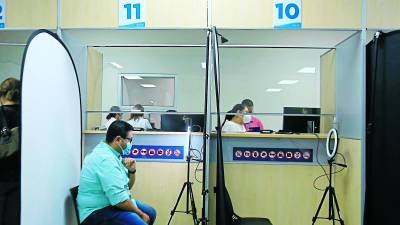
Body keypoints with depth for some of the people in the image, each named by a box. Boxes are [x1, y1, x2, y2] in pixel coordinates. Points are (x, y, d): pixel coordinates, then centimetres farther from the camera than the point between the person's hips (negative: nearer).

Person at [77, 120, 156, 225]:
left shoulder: (112, 154, 7)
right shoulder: (106, 158, -24)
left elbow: (127, 186, 15)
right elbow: (118, 199, -28)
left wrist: (131, 170, -4)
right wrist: (140, 213, -14)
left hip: (111, 203, 10)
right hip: (99, 211, -10)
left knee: (150, 212, 15)